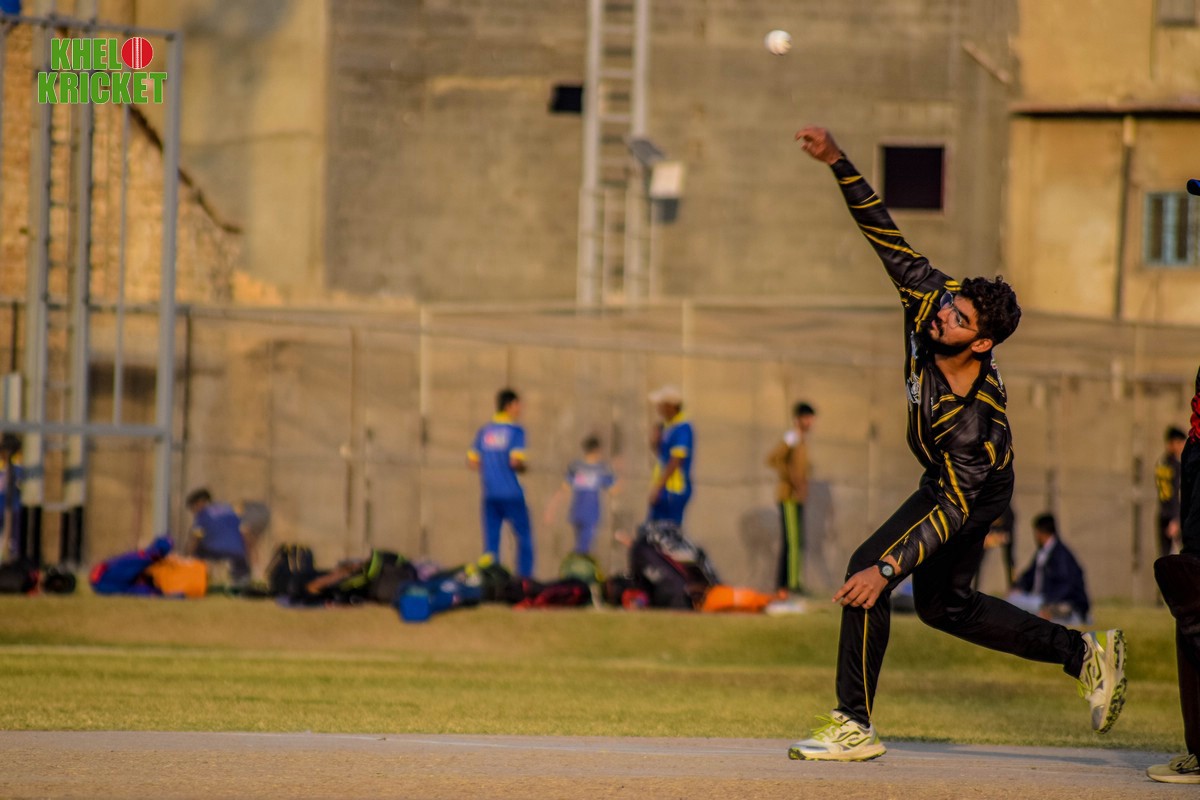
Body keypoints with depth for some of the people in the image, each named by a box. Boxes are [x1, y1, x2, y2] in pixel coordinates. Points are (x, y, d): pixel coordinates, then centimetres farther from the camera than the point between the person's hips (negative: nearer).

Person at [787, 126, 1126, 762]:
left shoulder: (977, 417, -40)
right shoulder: (928, 301, -24)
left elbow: (954, 509, -40)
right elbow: (886, 237, -18)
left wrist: (886, 567, -47)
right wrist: (837, 163, -27)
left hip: (974, 492, -9)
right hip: (946, 481, 9)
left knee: (866, 574, -20)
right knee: (943, 607, 21)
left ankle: (856, 727, -15)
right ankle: (1085, 653, 31)